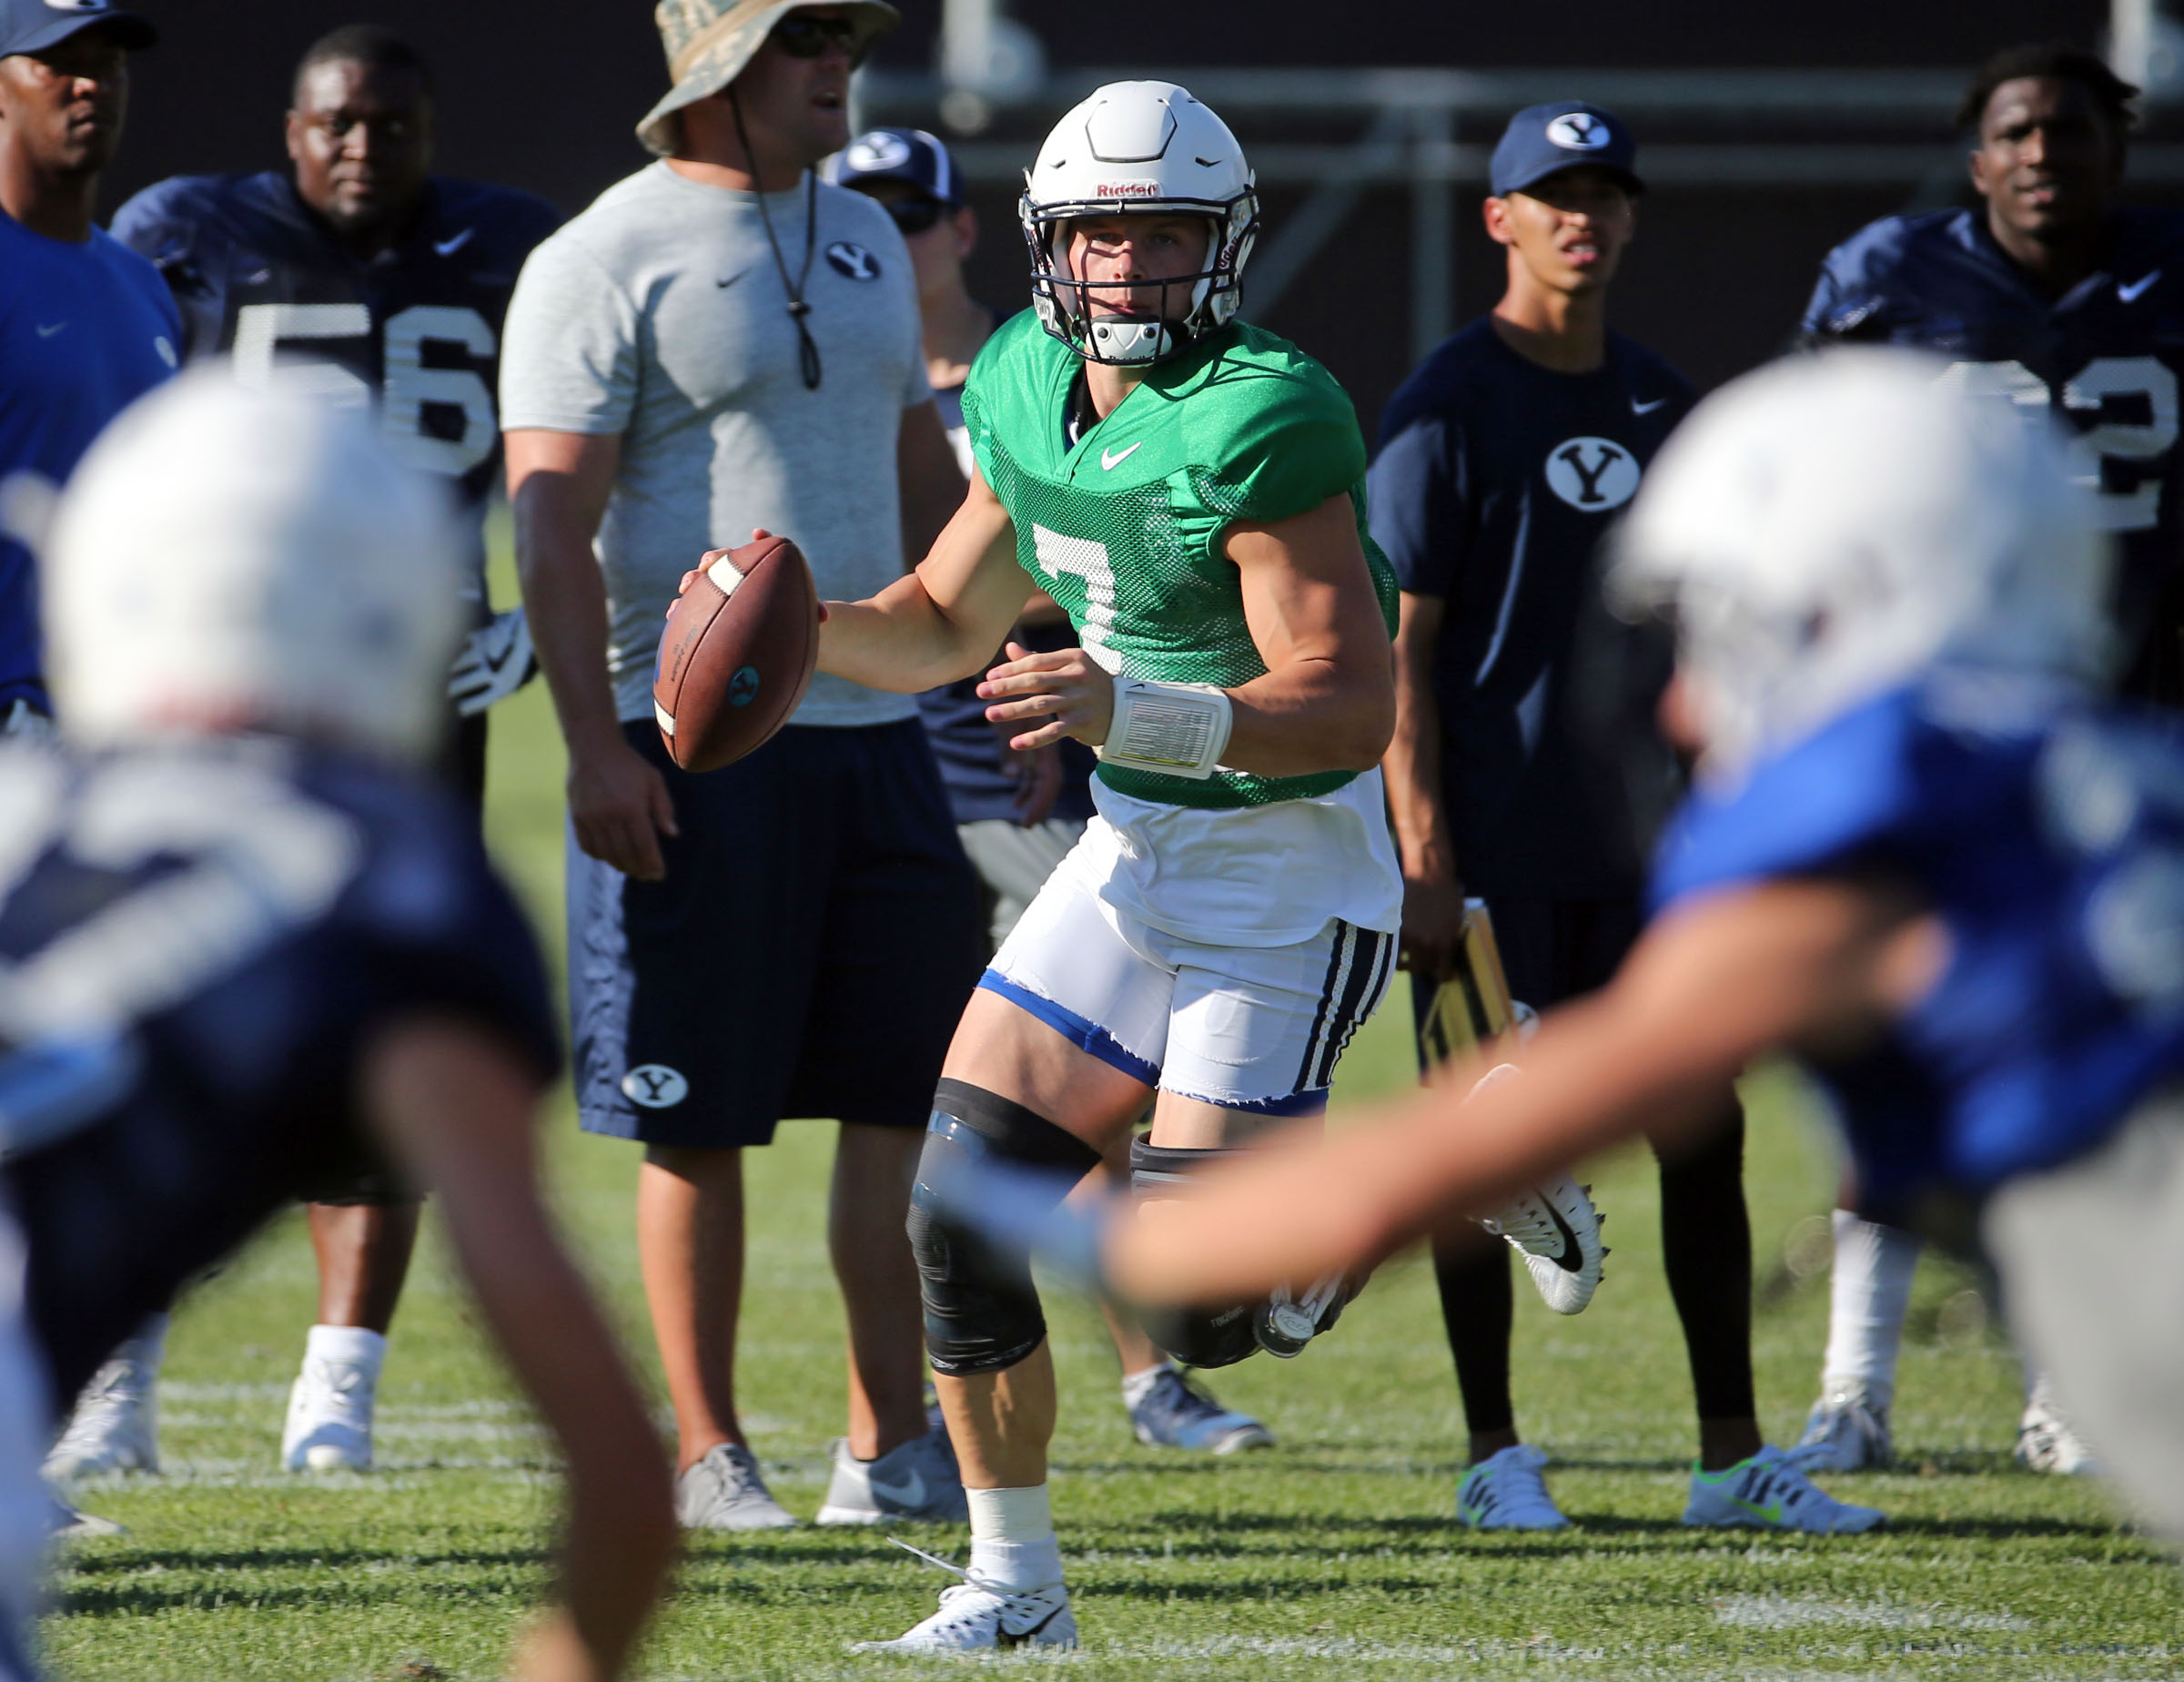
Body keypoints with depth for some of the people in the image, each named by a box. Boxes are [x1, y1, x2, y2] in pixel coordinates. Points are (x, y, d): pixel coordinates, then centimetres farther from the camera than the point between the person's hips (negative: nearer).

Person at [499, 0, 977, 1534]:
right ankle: (709, 1452, 9)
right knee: (701, 1115, 0)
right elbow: (552, 524, -11)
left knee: (911, 1093, 4)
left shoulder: (863, 241, 15)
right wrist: (597, 748, -18)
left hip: (872, 722, 6)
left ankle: (893, 1445, 11)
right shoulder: (610, 261, -7)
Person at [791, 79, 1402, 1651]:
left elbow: (1353, 705, -26)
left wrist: (1130, 711, -37)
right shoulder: (1032, 391, 3)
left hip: (1291, 877, -7)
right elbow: (943, 626, 18)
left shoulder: (1256, 426, -22)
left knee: (1189, 1303, -11)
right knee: (961, 1214, -1)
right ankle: (1015, 1585, 14)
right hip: (1134, 855, 7)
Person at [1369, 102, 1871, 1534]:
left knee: (1705, 1132, 3)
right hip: (1495, 848, -6)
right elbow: (1400, 647, -9)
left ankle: (1733, 1456, 8)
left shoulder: (1662, 409, 12)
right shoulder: (1450, 407, -7)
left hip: (1639, 838, 6)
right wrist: (1423, 858, -15)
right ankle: (1496, 1457, 8)